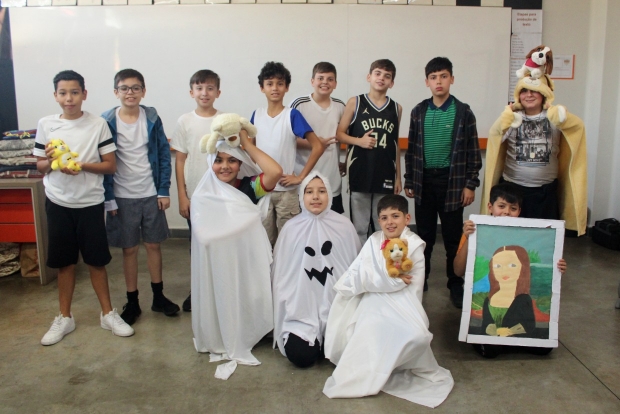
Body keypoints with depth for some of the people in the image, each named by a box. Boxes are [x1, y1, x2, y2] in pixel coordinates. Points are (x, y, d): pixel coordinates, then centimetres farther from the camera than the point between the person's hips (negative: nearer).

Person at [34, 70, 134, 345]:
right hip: (58, 203, 2)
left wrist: (82, 165, -19)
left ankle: (108, 314, 22)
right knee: (64, 262, 11)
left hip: (90, 203, -2)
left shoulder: (98, 125, -5)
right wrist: (49, 161, -15)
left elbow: (110, 165, -4)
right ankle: (64, 318, 26)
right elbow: (40, 167, 8)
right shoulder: (45, 124, 1)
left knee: (96, 260, 7)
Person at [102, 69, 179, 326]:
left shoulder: (152, 118, -1)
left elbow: (164, 155, 1)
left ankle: (158, 297, 26)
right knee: (129, 249, 8)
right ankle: (132, 302, 21)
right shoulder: (107, 121, -5)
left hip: (151, 194, 1)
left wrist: (164, 191, -4)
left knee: (153, 245, 11)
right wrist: (108, 198, -7)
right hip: (122, 197, -1)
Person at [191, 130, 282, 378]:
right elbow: (203, 237, 1)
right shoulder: (202, 197, -4)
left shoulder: (249, 187, -7)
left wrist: (247, 144, -19)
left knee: (247, 297, 2)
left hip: (248, 259, 0)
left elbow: (276, 172, -27)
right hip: (217, 262, 0)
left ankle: (244, 340, 25)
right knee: (220, 298, 2)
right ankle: (221, 344, 23)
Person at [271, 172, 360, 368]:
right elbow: (281, 274, 5)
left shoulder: (344, 225, -2)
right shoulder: (291, 228, -4)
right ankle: (313, 340, 17)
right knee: (301, 356, -17)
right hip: (302, 312, 0)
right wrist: (285, 312, 5)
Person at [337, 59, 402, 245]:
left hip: (386, 176, 2)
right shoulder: (355, 102, 1)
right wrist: (359, 141, -16)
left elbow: (396, 144, 14)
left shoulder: (396, 108, 8)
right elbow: (339, 134, 3)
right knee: (359, 228, 4)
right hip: (359, 174, -2)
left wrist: (398, 177, 12)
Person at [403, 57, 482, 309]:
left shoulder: (463, 112, -2)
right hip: (424, 180, 2)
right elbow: (411, 149, 8)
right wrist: (409, 181, 6)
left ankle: (456, 285, 17)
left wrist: (470, 184, -6)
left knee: (453, 237, 5)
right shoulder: (418, 111, 5)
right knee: (424, 235, 11)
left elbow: (473, 151, -2)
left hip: (452, 180, -2)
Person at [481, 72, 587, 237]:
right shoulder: (514, 118, -2)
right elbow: (495, 135, -19)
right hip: (512, 187, 0)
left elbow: (578, 127, -18)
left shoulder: (553, 117, -1)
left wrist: (561, 118, -37)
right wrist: (505, 118, -38)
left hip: (546, 190, 1)